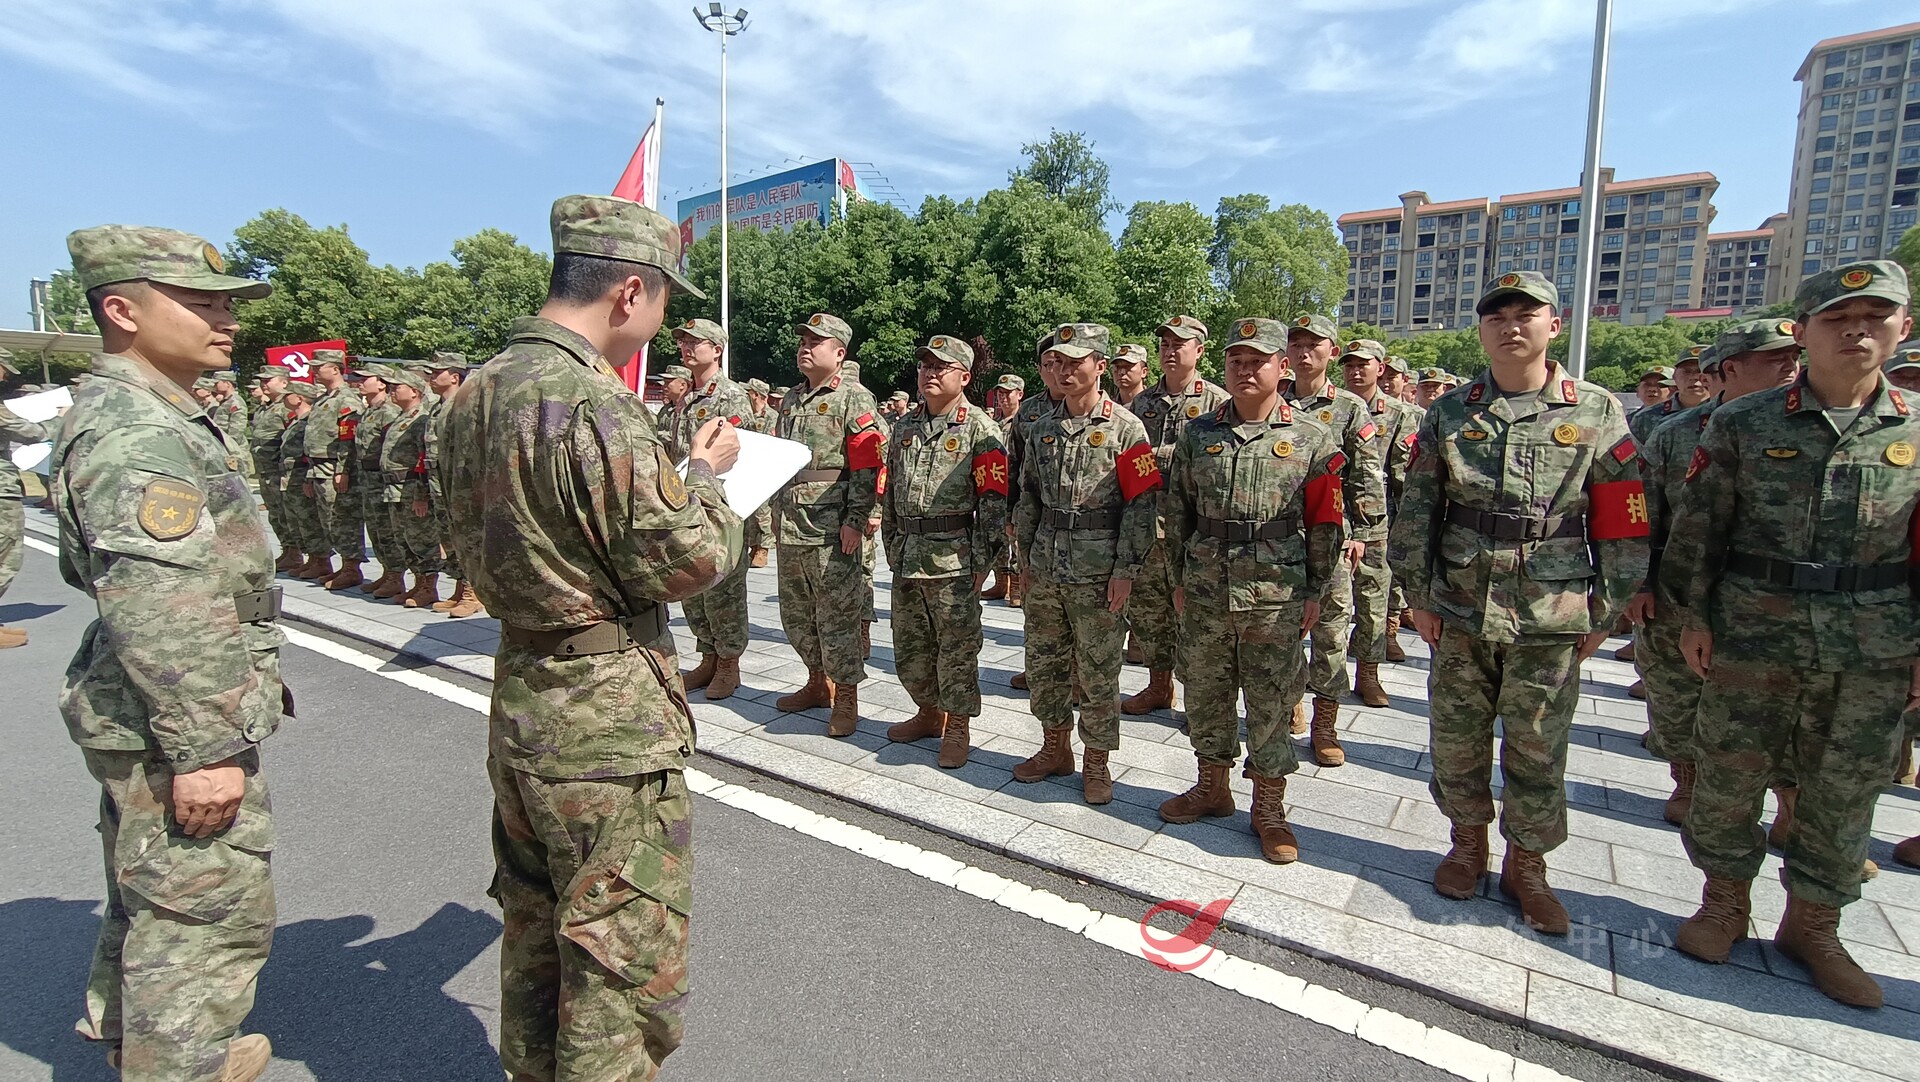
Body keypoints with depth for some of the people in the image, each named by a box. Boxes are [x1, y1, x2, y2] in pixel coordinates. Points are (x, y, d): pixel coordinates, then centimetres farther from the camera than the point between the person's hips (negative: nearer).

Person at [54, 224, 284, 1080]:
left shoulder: (151, 417, 12)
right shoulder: (135, 434, -21)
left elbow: (90, 568, 23)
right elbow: (159, 614, -29)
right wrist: (204, 747, -27)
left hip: (144, 721, 11)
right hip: (174, 729, -11)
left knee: (150, 898, 27)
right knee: (210, 918, 0)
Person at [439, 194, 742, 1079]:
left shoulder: (476, 392, 6)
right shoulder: (596, 402, -22)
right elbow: (688, 563, -20)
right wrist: (705, 475, -1)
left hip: (518, 696, 9)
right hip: (610, 715, -9)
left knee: (537, 926, 25)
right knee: (625, 958, 6)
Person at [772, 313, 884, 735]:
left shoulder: (854, 399, -6)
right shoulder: (792, 399, 18)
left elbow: (867, 466, -13)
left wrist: (855, 521, -18)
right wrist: (777, 510, 19)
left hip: (831, 527, -8)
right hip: (791, 526, 8)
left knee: (837, 614, -2)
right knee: (795, 613, 15)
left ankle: (846, 698, 10)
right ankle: (818, 683, 32)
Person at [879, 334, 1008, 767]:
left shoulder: (979, 429, -6)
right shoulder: (904, 427, 14)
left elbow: (994, 498, -10)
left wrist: (983, 561, -13)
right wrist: (892, 546, 16)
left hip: (954, 558, -6)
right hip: (907, 556, 7)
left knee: (956, 648, 3)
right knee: (909, 646, 15)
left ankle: (958, 727, 19)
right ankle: (929, 712, 35)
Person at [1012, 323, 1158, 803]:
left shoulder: (1125, 428, -6)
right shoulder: (1042, 429, 11)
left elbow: (1142, 503, -9)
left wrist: (1125, 570, -14)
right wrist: (1025, 554, 12)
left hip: (1097, 572, -5)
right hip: (1044, 569, 6)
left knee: (1097, 673, 4)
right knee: (1042, 664, 13)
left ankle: (1096, 763, 21)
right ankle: (1055, 749, 32)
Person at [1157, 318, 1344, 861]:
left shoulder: (1313, 440, -2)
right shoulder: (1196, 434, 5)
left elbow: (1325, 525, 0)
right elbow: (1176, 511, 10)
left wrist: (1316, 592, -1)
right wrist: (1179, 578, 8)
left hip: (1276, 598, -3)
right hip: (1204, 595, 3)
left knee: (1270, 704, 7)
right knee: (1206, 694, 14)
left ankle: (1269, 807, 24)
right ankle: (1212, 787, 33)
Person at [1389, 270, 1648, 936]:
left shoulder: (1598, 414, 0)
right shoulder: (1448, 414, 3)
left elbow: (1622, 524, 2)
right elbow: (1415, 511, 4)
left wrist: (1603, 614, 1)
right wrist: (1419, 596, 2)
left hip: (1552, 620, -1)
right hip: (1459, 611, 2)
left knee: (1537, 749, 8)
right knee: (1456, 738, 11)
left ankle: (1526, 865, 27)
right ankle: (1468, 843, 32)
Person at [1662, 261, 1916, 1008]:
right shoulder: (1743, 426, -3)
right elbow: (1698, 527, 0)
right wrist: (1693, 614, -3)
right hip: (1752, 638, -2)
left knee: (1843, 792, 12)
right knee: (1728, 776, 6)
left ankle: (1812, 924, 30)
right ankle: (1724, 903, 27)